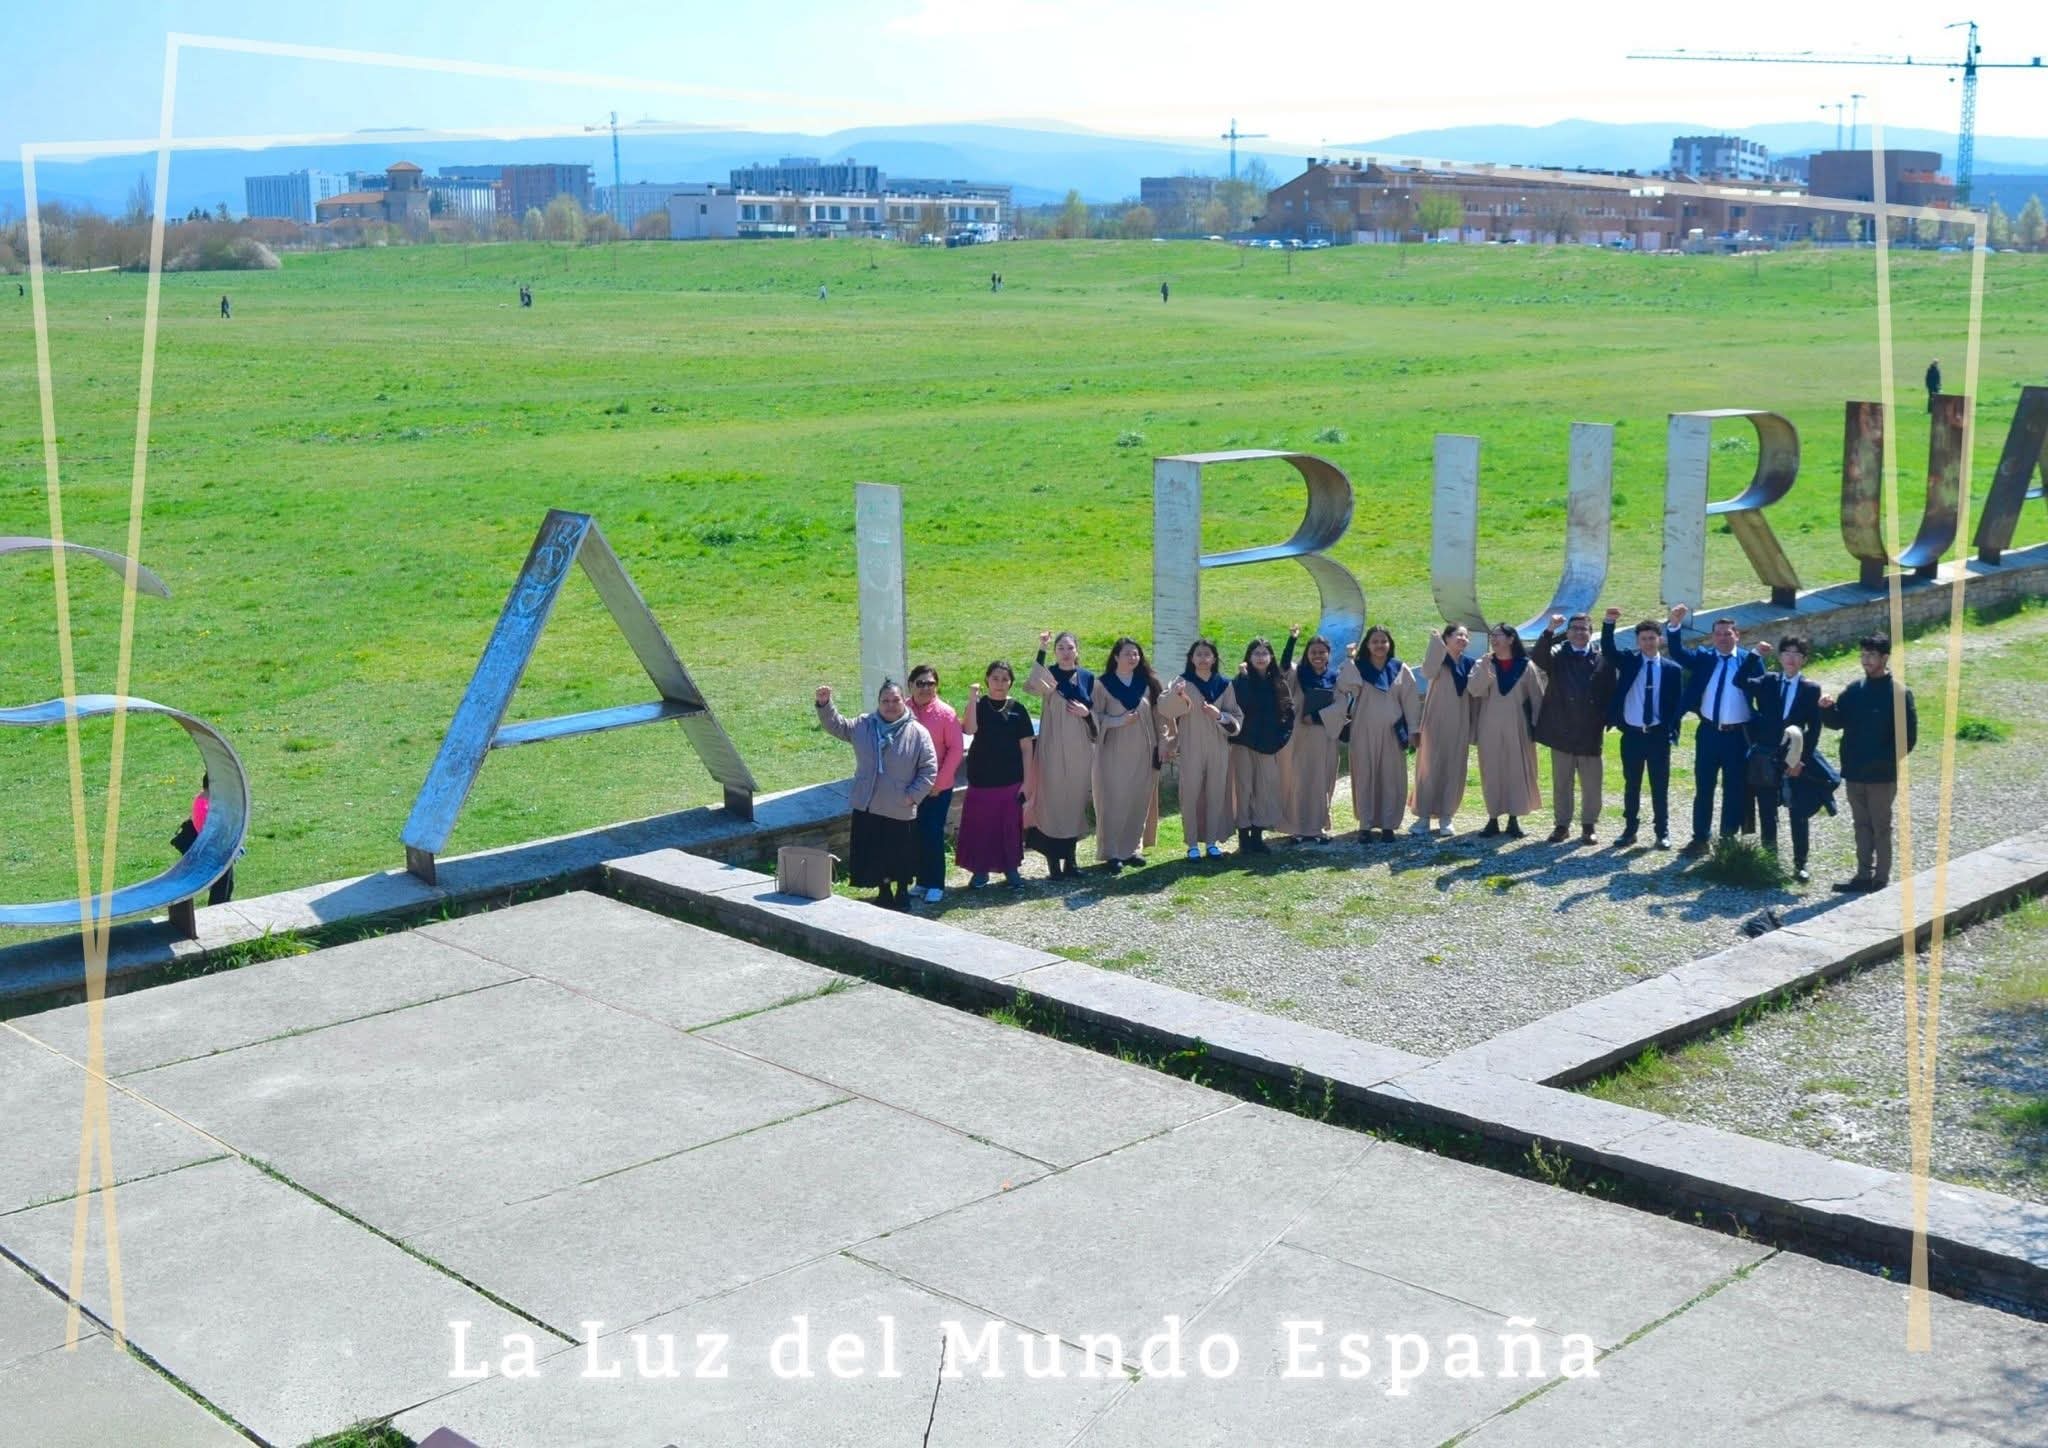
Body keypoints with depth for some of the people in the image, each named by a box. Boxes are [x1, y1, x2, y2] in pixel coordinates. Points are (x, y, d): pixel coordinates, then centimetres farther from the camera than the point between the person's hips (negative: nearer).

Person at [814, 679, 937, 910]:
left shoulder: (917, 733, -9)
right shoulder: (863, 726, 1)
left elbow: (929, 769, -7)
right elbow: (836, 726, 7)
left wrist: (914, 795, -12)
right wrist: (824, 704, -9)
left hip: (901, 811, -3)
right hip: (868, 807, 3)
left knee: (901, 856, 10)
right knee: (874, 855, 12)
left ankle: (902, 894, 32)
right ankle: (883, 893, 32)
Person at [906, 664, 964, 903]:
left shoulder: (945, 713, -9)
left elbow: (956, 749, -8)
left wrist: (938, 783, -10)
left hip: (938, 789, -3)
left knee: (933, 834, -1)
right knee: (916, 835, 10)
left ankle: (936, 885, 10)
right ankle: (922, 880, 23)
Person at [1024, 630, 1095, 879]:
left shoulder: (1088, 678, 8)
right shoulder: (1049, 674, -4)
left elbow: (1096, 714, 15)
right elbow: (1034, 684, -29)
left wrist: (1086, 713, -7)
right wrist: (1041, 650, -33)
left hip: (1079, 750, 4)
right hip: (1053, 749, -4)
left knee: (1075, 802, 10)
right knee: (1053, 801, -3)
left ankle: (1070, 859, 20)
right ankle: (1053, 861, 5)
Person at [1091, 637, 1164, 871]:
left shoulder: (1146, 683, 6)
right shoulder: (1102, 683, -4)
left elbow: (1156, 716, 8)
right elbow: (1095, 716, -5)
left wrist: (1159, 746, 5)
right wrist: (1119, 721, -19)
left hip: (1142, 752, 4)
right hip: (1114, 752, -4)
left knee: (1139, 800, 6)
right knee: (1114, 801, -4)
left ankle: (1132, 848, 17)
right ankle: (1112, 852, 1)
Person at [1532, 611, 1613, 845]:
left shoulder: (1602, 659, 3)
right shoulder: (1557, 655, 4)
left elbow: (1611, 692, 2)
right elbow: (1539, 656, -17)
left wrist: (1607, 720, -7)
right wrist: (1550, 630, -28)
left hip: (1591, 732, -1)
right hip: (1562, 730, 1)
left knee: (1591, 784, 4)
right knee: (1561, 783, 8)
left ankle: (1588, 826, 14)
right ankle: (1562, 825, 16)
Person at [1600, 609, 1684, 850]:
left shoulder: (1672, 669, 1)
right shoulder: (1627, 662, 3)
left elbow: (1678, 703, 2)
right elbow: (1608, 650, -14)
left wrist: (1672, 732, -7)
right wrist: (1609, 623, -27)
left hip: (1658, 735, -1)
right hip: (1631, 734, 1)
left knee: (1660, 786, 6)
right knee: (1631, 785, 9)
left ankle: (1662, 832, 14)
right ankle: (1629, 830, 17)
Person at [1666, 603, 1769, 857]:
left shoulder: (1749, 660, 1)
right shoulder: (1703, 657, 4)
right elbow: (1677, 653, -11)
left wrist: (1758, 656, -26)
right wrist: (1674, 625, -26)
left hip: (1737, 735, -1)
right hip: (1709, 733, 1)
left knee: (1734, 788, 7)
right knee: (1703, 788, 8)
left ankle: (1729, 837, 17)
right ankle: (1700, 838, 16)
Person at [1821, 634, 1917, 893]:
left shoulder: (1899, 693, -10)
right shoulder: (1855, 690, 6)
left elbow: (1908, 736, -10)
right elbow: (1837, 722, 8)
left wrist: (1888, 761, -14)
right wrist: (1828, 708, -12)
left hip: (1882, 775, -5)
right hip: (1853, 773, 5)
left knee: (1881, 827, 3)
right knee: (1862, 825, 13)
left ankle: (1882, 879, 10)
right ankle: (1864, 875, 21)